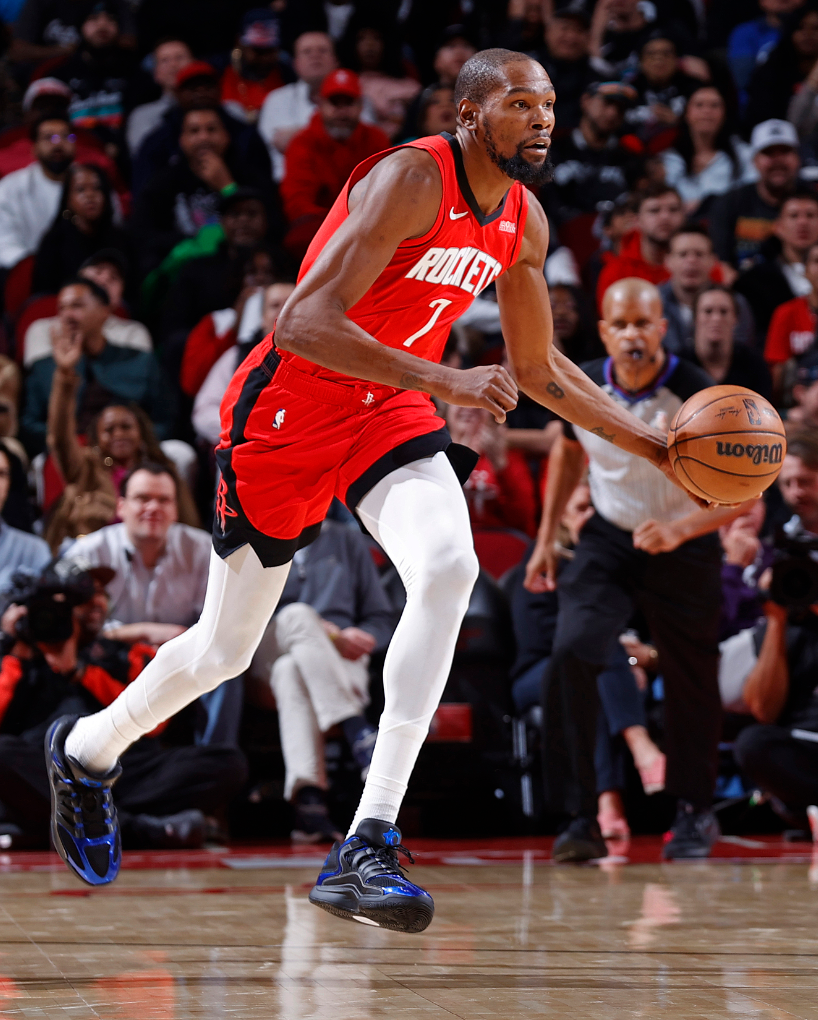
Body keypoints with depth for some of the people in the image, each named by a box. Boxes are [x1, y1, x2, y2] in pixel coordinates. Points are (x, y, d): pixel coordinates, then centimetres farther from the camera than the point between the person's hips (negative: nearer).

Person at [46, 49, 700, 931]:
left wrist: (654, 448, 12)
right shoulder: (410, 181, -22)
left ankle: (367, 847, -25)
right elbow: (302, 325, -31)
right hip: (288, 412, -5)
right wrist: (442, 381, -37)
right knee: (223, 650, 7)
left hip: (391, 411, 6)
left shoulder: (524, 222, 2)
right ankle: (87, 749, 39)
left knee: (449, 567, -25)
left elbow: (539, 371, 17)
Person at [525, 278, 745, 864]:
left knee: (691, 684, 7)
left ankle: (695, 812, 32)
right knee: (572, 656, -19)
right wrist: (547, 539, 12)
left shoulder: (698, 396, -22)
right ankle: (580, 818, -14)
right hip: (609, 541, 2)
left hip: (685, 550, -2)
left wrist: (680, 529, -38)